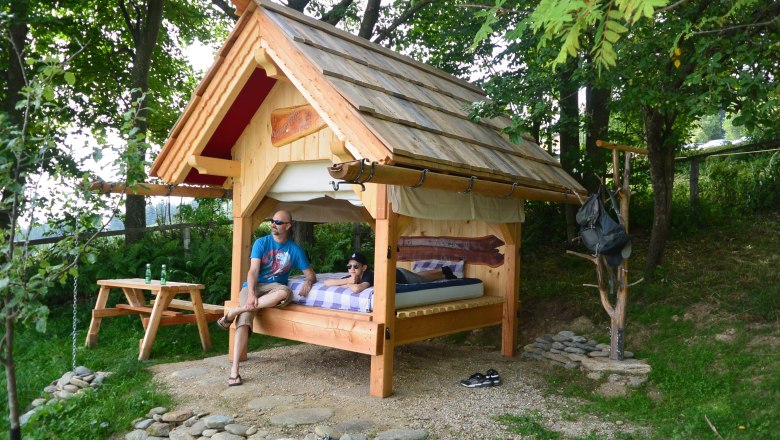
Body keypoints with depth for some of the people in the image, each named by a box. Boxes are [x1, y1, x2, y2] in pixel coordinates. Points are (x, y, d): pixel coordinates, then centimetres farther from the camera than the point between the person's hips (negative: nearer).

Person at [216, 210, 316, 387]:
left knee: (286, 293, -38)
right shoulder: (261, 243, 1)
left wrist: (308, 282, -19)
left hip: (275, 287, 1)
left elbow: (311, 274, 7)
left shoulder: (295, 250, 5)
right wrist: (251, 293, -27)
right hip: (253, 286, -1)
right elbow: (253, 271, -10)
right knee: (244, 321, -29)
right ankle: (234, 369, -31)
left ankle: (233, 312, -30)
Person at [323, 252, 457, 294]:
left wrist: (347, 284, -46)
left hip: (400, 275, -6)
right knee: (419, 276, 34)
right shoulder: (352, 277, -29)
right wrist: (347, 280, -45)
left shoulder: (369, 276, -46)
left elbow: (357, 289, -67)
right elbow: (326, 282, -33)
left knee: (424, 279, 25)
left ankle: (444, 271, 56)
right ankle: (442, 271, 60)